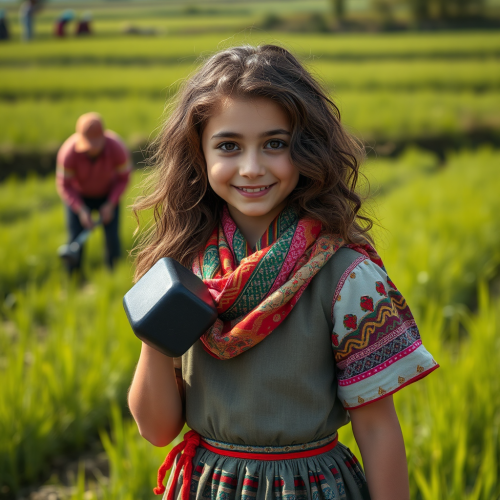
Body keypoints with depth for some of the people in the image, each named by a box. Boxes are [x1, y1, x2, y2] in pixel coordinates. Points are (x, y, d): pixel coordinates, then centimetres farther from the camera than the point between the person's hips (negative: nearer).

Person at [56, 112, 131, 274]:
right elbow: (64, 185, -22)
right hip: (78, 195, 0)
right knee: (76, 239, -7)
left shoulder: (117, 148, -33)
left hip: (108, 193, 1)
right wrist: (81, 210, -33)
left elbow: (123, 177, -16)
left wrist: (111, 204, -25)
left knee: (112, 237, -8)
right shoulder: (68, 153, -35)